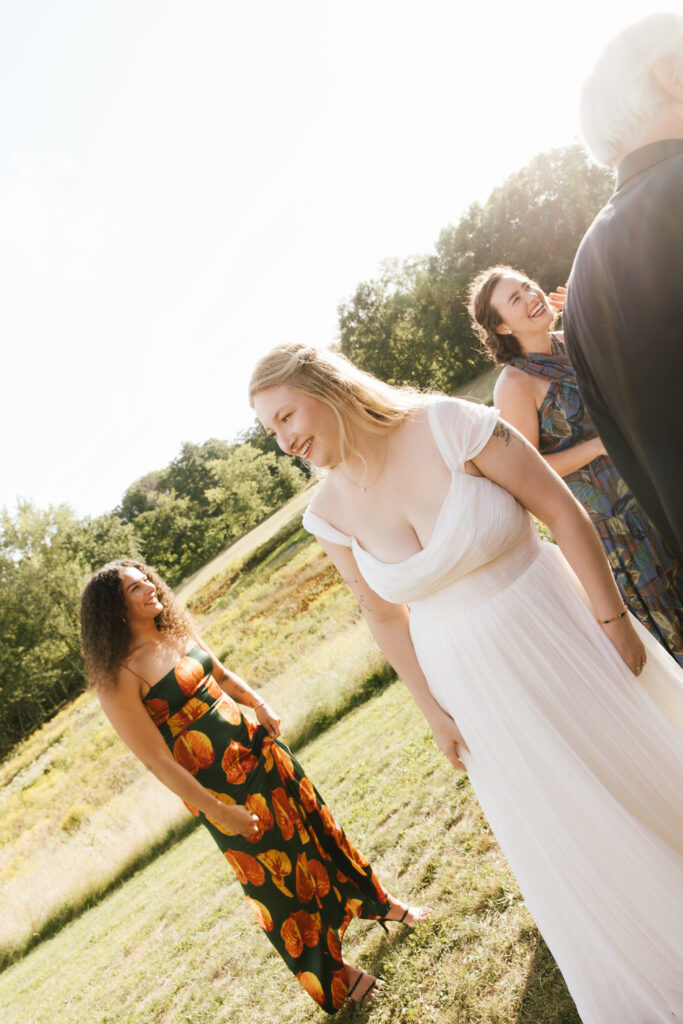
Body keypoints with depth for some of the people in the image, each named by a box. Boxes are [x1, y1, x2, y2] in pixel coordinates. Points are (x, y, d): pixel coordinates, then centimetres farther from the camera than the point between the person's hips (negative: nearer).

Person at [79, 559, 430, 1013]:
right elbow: (156, 759, -21)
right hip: (219, 788, -6)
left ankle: (380, 902, 45)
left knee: (317, 825, 21)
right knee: (280, 882, 10)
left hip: (258, 751, 7)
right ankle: (335, 973, 34)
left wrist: (260, 704, -3)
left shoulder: (179, 632, 1)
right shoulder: (118, 678, -21)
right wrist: (217, 811, -19)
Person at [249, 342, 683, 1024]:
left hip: (554, 624, -2)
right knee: (555, 821, 18)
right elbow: (384, 616, -1)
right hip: (466, 674, 3)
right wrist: (433, 711, 2)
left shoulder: (446, 425, -22)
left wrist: (613, 617, -12)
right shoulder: (329, 512, -12)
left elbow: (564, 512, -16)